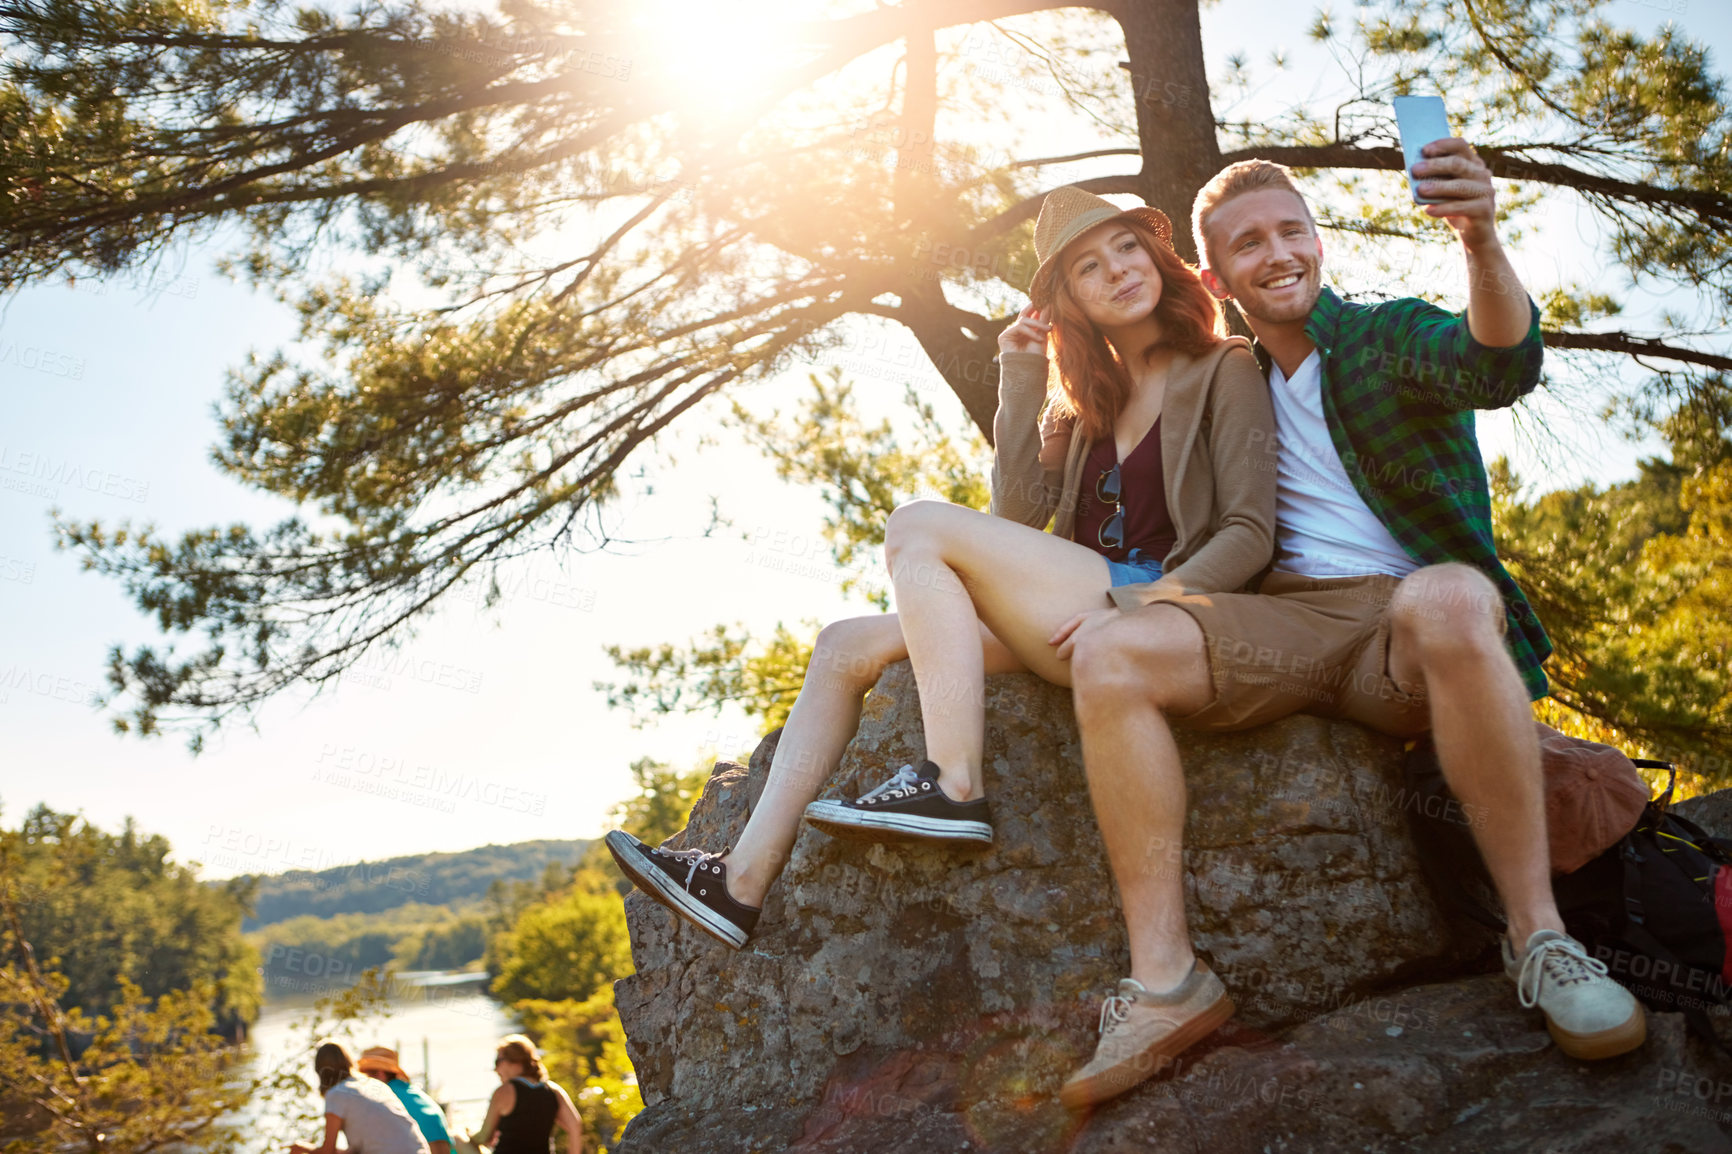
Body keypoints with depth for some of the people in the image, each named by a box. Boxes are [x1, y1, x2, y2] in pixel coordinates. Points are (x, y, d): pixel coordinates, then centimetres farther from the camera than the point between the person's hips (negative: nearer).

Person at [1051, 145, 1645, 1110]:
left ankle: (1539, 936, -28)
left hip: (1412, 631, -2)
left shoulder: (1392, 338, 10)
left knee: (1450, 598, -39)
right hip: (1282, 623, 3)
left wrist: (1483, 241, -34)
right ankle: (1165, 982, -27)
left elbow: (1500, 366, -13)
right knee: (1108, 650, -25)